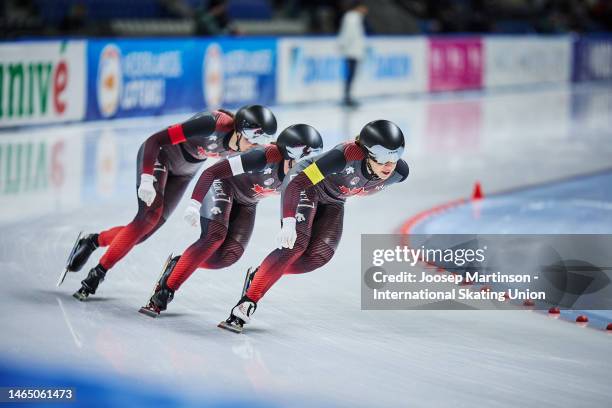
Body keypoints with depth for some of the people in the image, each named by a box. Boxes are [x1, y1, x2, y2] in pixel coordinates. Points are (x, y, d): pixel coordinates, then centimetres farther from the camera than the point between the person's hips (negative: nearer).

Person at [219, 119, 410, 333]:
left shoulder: (399, 172, -22)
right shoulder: (347, 156, -40)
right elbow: (298, 183, -39)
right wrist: (288, 222, -49)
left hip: (332, 201, 6)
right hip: (305, 186, -6)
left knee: (320, 255, -13)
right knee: (296, 243, -24)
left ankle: (259, 275, 6)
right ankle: (246, 303, -21)